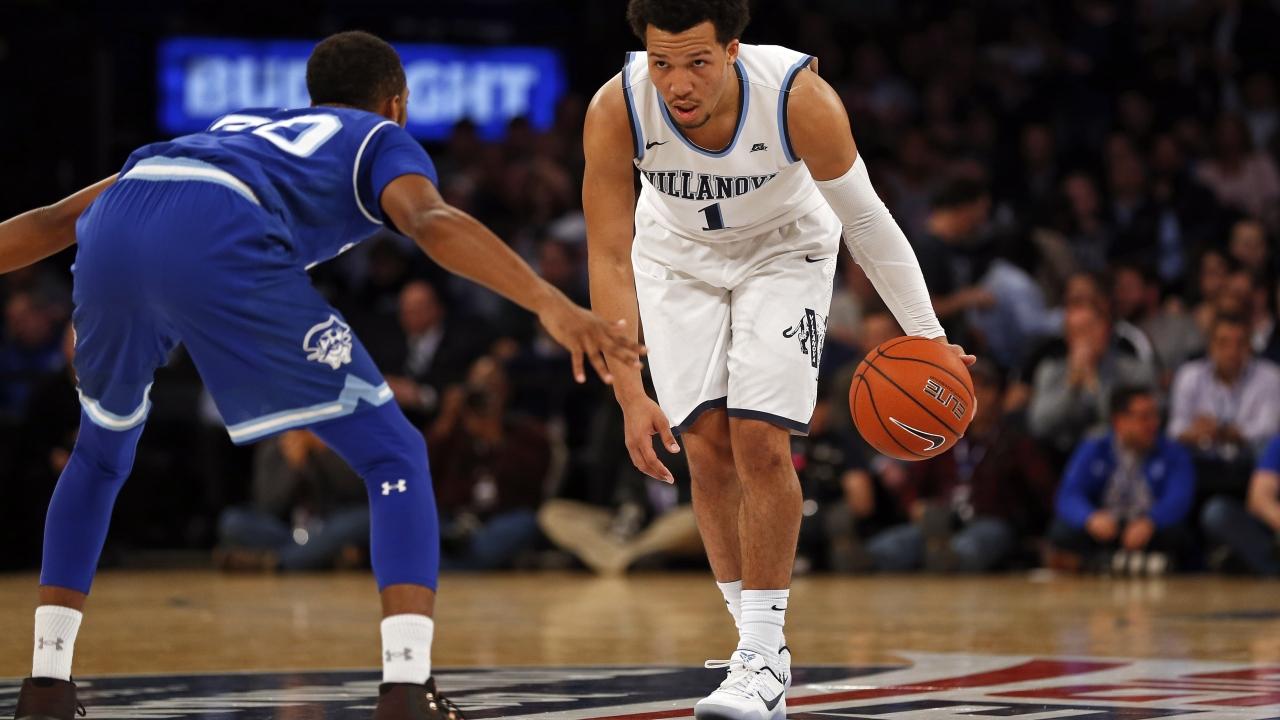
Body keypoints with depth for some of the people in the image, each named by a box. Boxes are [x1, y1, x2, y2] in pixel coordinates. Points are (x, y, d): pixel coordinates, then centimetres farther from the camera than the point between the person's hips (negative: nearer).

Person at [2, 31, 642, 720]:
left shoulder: (235, 126, 43)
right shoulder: (383, 142, 27)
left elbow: (56, 219, 41)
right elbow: (431, 222, 0)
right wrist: (550, 304, -10)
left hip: (111, 229, 5)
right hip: (219, 243, -5)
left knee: (100, 457, 33)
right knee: (394, 458, 6)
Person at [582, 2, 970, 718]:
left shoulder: (799, 96, -35)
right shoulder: (615, 112, -32)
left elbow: (864, 216, -19)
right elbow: (609, 258, -26)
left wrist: (926, 335, -16)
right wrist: (631, 395, -31)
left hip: (783, 250, -2)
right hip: (678, 257, 2)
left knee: (761, 440, -14)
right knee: (708, 446, -6)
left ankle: (765, 658, -9)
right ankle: (758, 639, 8)